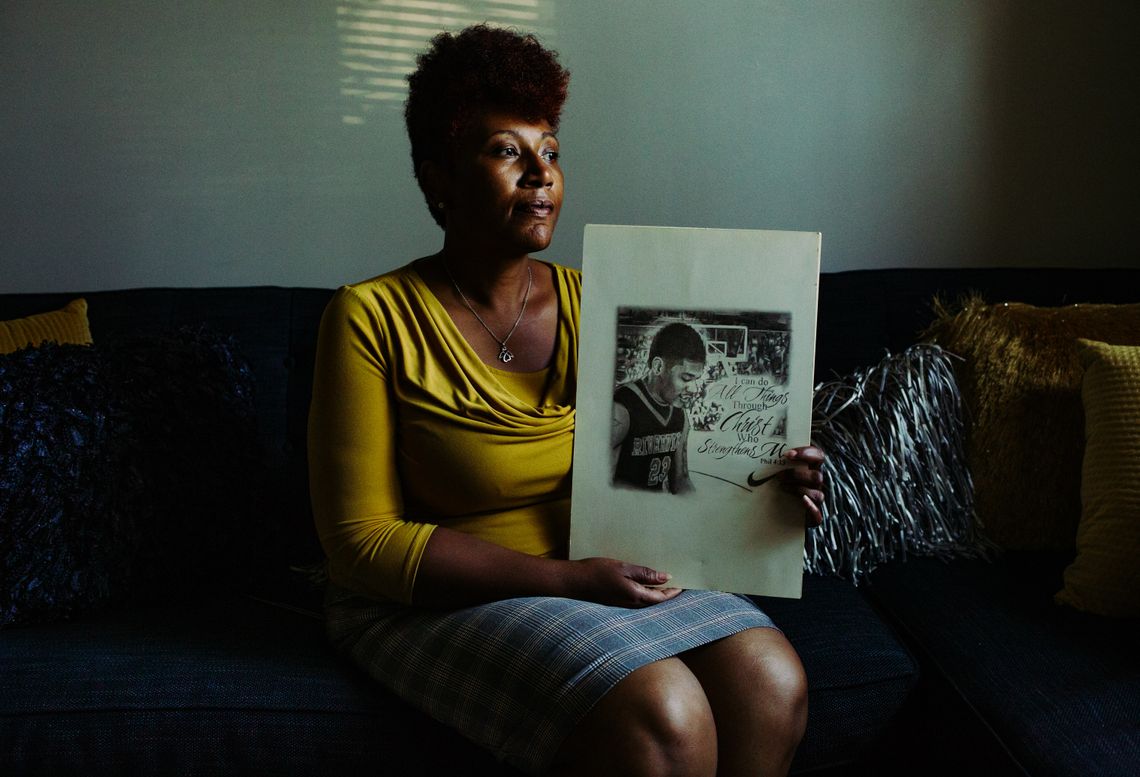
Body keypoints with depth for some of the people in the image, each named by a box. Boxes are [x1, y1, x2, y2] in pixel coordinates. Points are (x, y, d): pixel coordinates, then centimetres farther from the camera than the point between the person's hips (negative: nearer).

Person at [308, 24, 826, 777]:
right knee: (661, 715, -29)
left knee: (769, 680, -20)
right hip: (438, 600, -5)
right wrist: (564, 579, -20)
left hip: (601, 572, 5)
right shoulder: (373, 318, -8)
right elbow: (362, 539, -12)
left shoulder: (586, 305, 6)